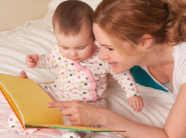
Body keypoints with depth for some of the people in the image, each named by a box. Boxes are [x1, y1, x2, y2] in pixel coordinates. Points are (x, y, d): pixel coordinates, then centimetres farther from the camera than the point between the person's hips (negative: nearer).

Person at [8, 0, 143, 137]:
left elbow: (123, 74, -7)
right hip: (57, 94, 4)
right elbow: (48, 60, 12)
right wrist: (36, 60, -6)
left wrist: (133, 94, -13)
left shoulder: (103, 59, -24)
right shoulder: (59, 51, -12)